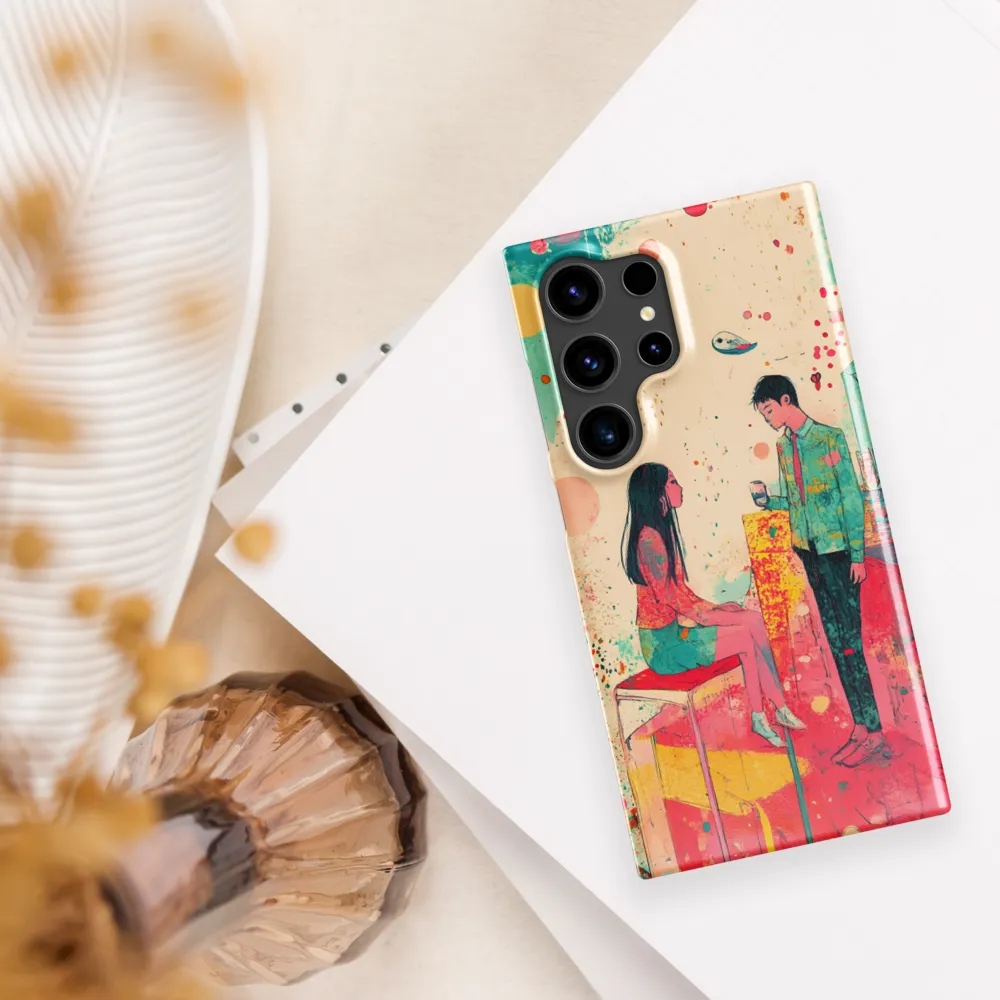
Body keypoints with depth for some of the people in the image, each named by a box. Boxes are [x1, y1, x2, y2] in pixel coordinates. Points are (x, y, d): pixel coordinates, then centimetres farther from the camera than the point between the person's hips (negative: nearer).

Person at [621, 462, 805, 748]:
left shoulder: (662, 531, 12)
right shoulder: (650, 538, -19)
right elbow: (669, 597, -19)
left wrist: (711, 607, 3)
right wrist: (715, 615, -10)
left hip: (678, 624, 9)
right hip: (664, 641, -9)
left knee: (753, 621, -5)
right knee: (749, 637, -13)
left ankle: (759, 717, -5)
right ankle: (780, 709, 5)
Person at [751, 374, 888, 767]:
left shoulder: (829, 437, -6)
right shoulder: (783, 446, 12)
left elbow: (852, 496, -8)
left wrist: (857, 553, -11)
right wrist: (767, 500, -4)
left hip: (837, 550, -6)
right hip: (809, 552, 6)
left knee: (850, 639, -7)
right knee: (836, 641, 7)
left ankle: (874, 732, -1)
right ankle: (861, 728, 13)